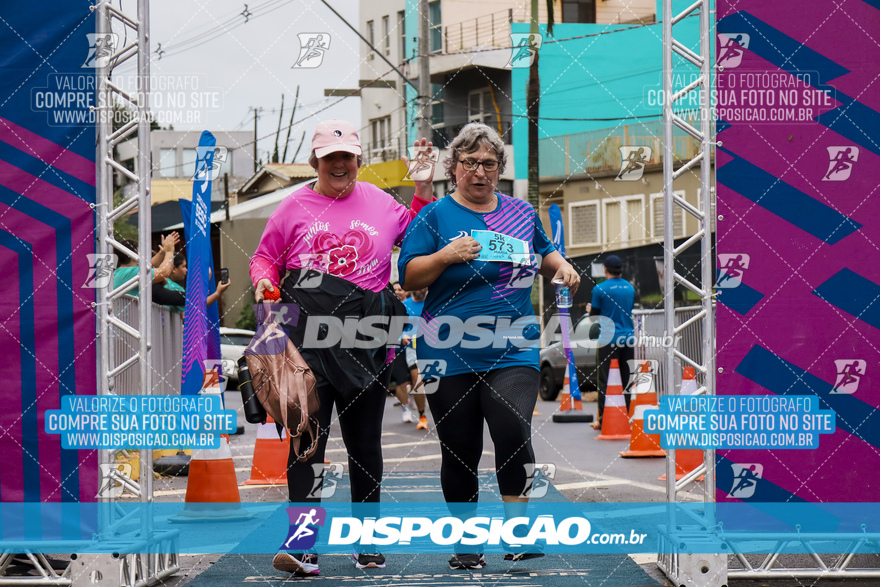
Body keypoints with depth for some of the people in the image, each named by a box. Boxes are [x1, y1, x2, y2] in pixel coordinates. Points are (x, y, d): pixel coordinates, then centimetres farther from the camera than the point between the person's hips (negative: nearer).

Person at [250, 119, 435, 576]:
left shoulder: (380, 203, 11)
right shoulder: (295, 207, 8)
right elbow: (265, 257, 14)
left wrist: (423, 188, 8)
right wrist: (264, 281, -7)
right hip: (309, 329, -1)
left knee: (364, 440, 8)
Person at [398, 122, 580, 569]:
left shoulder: (521, 213, 12)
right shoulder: (434, 216, 3)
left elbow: (542, 253, 29)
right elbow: (409, 277, -1)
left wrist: (560, 266, 8)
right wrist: (446, 256, -16)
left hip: (512, 351, 1)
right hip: (450, 354, -1)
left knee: (513, 429, -20)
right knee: (459, 451, 5)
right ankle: (466, 541, 19)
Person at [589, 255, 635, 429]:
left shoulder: (600, 289, -8)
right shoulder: (630, 288, 9)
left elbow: (594, 317, -3)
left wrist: (590, 310, 20)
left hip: (609, 340, -4)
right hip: (628, 337, 4)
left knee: (605, 381, -1)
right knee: (626, 380, 7)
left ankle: (603, 420, -1)